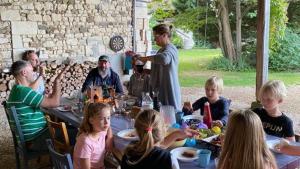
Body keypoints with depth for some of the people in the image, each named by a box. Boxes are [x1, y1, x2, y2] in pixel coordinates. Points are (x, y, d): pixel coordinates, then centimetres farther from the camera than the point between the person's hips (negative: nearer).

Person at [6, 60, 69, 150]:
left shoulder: (17, 89, 12)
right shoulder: (23, 91, -22)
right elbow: (54, 103, -23)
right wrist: (57, 80, -13)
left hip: (32, 135, 10)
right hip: (34, 139, -10)